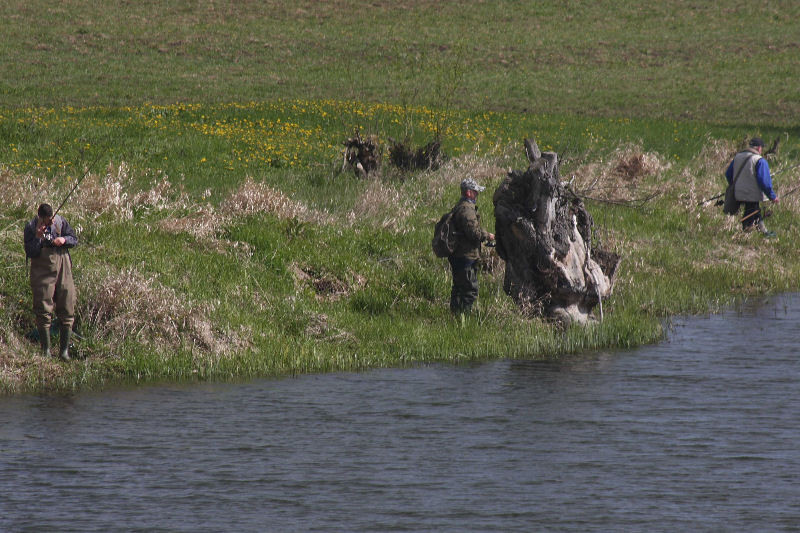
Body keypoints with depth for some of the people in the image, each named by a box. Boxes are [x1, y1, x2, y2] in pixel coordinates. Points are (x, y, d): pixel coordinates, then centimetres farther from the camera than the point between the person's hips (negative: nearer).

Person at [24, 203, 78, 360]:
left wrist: (64, 240, -11)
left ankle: (64, 350, 10)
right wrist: (38, 238, -23)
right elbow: (30, 253, -10)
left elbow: (75, 240, 9)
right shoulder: (31, 228, -6)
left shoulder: (61, 222, 1)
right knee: (43, 312, -3)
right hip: (42, 275, -3)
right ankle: (46, 350, 5)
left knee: (67, 311, 2)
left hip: (62, 270, 3)